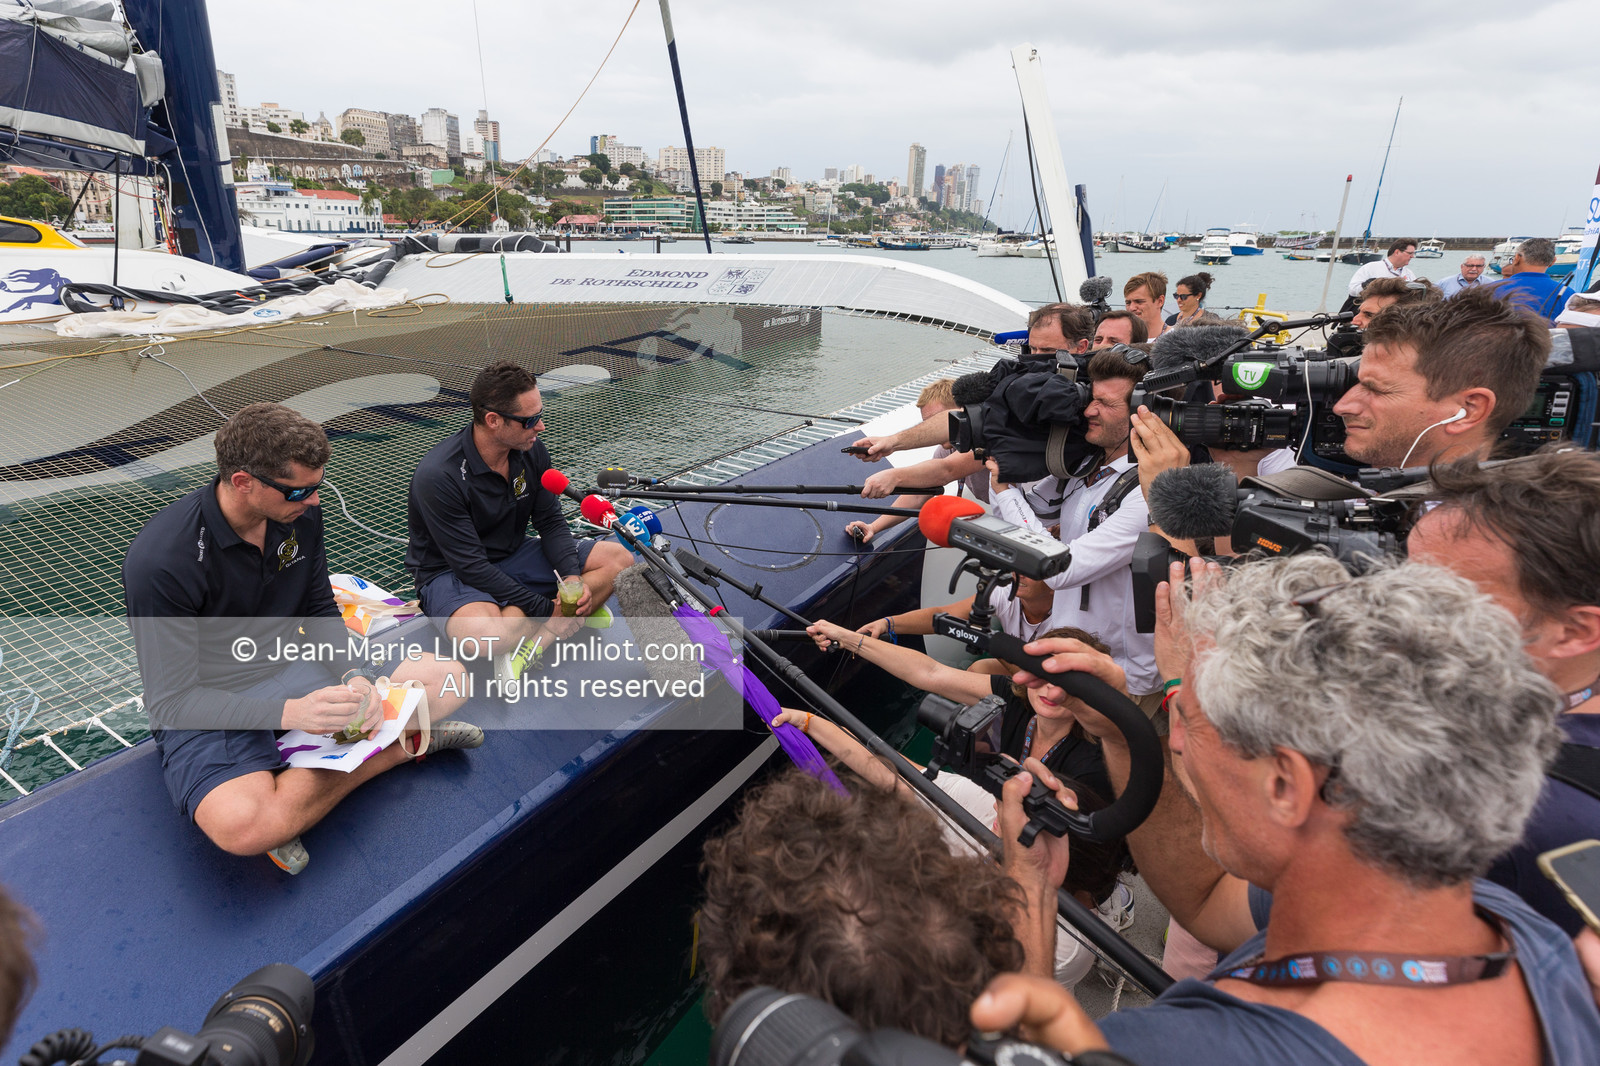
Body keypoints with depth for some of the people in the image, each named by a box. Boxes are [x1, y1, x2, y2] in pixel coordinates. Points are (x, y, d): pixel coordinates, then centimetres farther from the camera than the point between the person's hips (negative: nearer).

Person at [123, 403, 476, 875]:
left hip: (290, 669, 6)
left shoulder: (300, 513, -7)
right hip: (211, 710, -5)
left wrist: (355, 678, -16)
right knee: (241, 826, -35)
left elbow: (320, 611, 5)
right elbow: (174, 701, -21)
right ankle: (401, 746, -13)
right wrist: (291, 712, -36)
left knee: (447, 678, -6)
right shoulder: (158, 561, -24)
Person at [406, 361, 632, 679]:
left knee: (619, 557, -12)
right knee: (484, 634, -42)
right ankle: (566, 617, -13)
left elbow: (551, 522, 1)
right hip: (452, 573, -7)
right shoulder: (438, 476, -26)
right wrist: (545, 608, -25)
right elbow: (471, 566, -25)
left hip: (515, 556, 7)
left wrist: (571, 577, -18)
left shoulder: (532, 450, -7)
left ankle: (530, 644, -23)